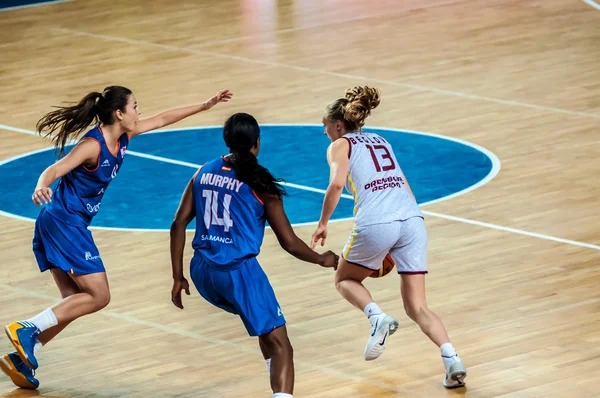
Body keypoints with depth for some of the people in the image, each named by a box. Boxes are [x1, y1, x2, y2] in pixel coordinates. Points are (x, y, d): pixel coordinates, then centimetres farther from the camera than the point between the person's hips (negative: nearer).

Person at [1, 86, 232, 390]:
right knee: (98, 296, -9)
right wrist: (41, 188, -53)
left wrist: (204, 106, 24)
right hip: (64, 223, -9)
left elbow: (162, 119, 19)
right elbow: (55, 170, -31)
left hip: (68, 225, 9)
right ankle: (26, 330, -12)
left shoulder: (122, 138, 6)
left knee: (75, 301, 8)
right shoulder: (93, 145, -19)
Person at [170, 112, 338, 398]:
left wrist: (178, 278, 14)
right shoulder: (260, 184, -4)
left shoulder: (204, 173, 10)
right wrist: (323, 260, 17)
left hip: (203, 271, 6)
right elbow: (289, 243, -1)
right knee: (280, 346, -8)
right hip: (239, 270, -6)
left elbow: (178, 225, 8)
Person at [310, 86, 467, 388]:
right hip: (413, 219, 5)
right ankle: (452, 359, -15)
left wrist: (322, 224, 2)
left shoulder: (340, 146, 10)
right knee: (417, 308, 9)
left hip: (376, 223, -5)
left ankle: (378, 318, -6)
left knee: (344, 280, 23)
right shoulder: (381, 142, 28)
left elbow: (337, 183, -9)